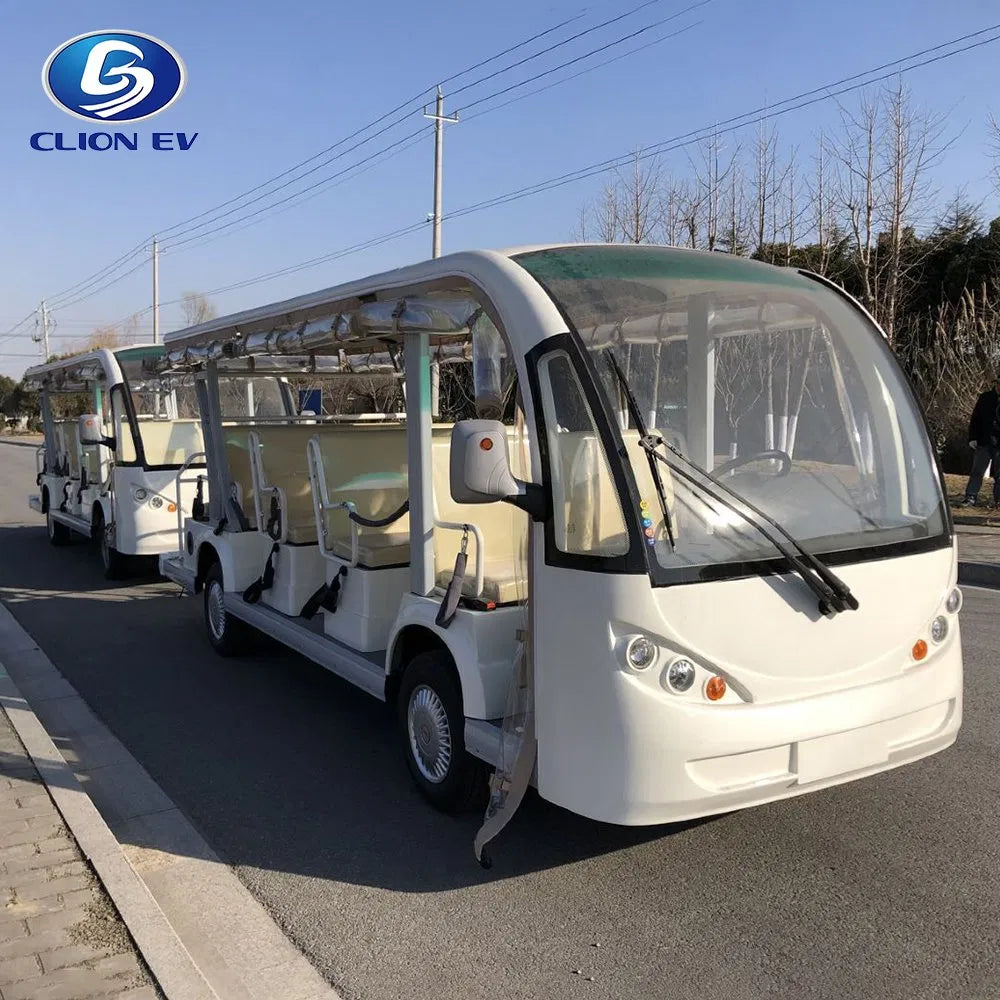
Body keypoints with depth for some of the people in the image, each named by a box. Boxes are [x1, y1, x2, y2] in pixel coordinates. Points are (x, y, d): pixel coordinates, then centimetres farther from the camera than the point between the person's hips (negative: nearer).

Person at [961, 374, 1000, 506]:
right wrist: (972, 438, -2)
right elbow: (975, 419, 6)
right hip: (984, 442, 1)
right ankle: (971, 497, 2)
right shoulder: (985, 398, 3)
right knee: (977, 471, 0)